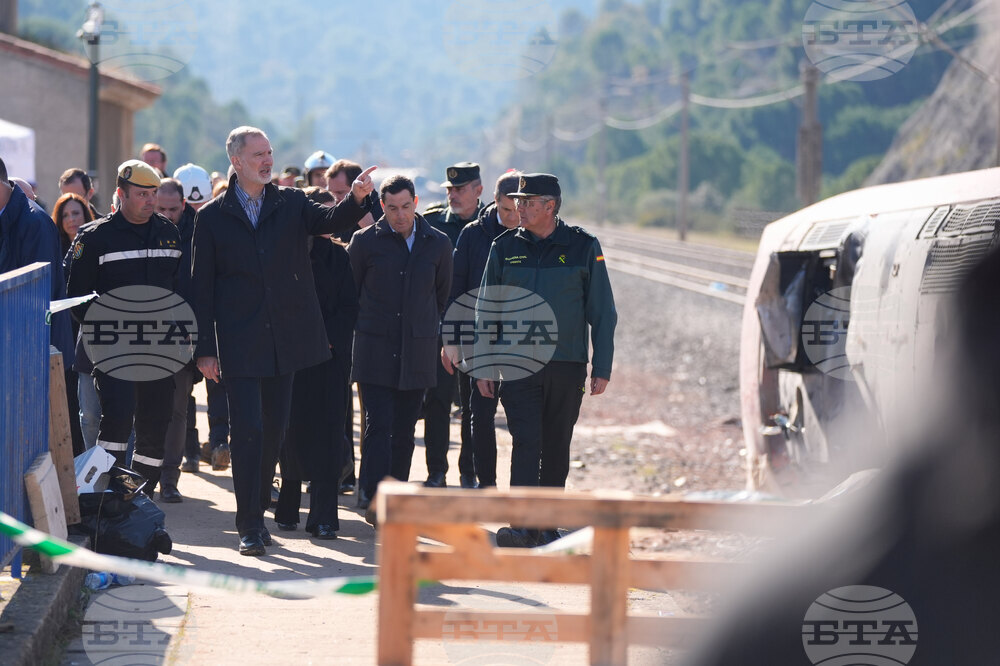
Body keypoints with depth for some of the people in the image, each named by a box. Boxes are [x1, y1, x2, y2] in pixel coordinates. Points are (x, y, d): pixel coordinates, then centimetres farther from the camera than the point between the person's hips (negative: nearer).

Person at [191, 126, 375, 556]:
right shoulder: (213, 217, 2)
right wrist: (205, 348, -3)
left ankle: (256, 510, 24)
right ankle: (249, 525, -4)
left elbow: (331, 221, -8)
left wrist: (356, 199, -30)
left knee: (274, 428, 9)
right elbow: (202, 286, 2)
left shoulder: (290, 204, 8)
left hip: (285, 339, 3)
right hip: (240, 342, -3)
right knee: (247, 429, -8)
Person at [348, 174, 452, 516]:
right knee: (378, 425, -11)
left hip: (417, 352, 2)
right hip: (375, 350, -2)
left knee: (404, 430, 6)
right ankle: (373, 498, -14)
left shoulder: (438, 244, 6)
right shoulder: (365, 241, 0)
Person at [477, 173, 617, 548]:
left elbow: (603, 313, 4)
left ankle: (547, 525, 19)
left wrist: (602, 369, -1)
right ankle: (523, 526, -18)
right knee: (526, 442, -12)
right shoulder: (506, 248, 6)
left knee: (556, 448, 8)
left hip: (567, 366, 0)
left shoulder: (583, 247, 1)